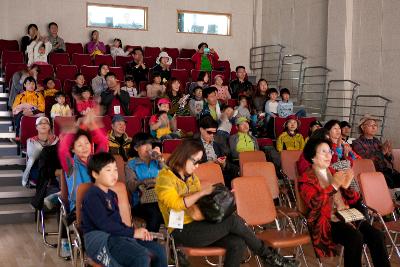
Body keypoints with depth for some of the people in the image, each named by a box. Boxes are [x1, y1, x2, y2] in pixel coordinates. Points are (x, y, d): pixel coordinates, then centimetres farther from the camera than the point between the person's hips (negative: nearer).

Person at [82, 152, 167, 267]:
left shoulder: (111, 194, 21)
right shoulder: (92, 196, -9)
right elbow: (104, 224, -19)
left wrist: (135, 231, -1)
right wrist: (133, 232, -16)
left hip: (116, 235, 9)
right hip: (99, 239, -9)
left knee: (159, 250, -3)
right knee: (141, 257, -30)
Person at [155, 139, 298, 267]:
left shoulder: (191, 177, 15)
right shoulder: (165, 177, -8)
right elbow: (176, 204, -21)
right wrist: (202, 192, -18)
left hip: (197, 225, 8)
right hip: (182, 232, -7)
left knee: (237, 243, -20)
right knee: (233, 221, -22)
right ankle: (267, 255, -5)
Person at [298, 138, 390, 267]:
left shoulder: (334, 173, 19)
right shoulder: (306, 178, 2)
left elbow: (355, 201, 16)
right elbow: (313, 203, -16)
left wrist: (346, 186, -5)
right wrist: (334, 186, -20)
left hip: (346, 216, 6)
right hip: (326, 221, -6)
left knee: (377, 235, -18)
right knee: (356, 237, -31)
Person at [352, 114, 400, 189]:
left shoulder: (377, 141, 21)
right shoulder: (357, 143, 4)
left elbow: (390, 160, 21)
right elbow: (365, 159, -11)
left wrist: (388, 153, -1)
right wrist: (382, 152, -17)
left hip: (388, 169, 5)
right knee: (389, 181, -32)